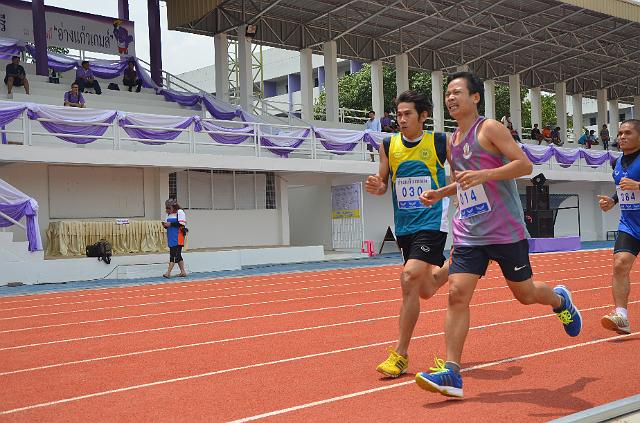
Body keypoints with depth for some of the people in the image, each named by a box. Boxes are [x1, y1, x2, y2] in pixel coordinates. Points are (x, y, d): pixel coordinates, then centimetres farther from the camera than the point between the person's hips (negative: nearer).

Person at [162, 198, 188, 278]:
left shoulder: (180, 212, -7)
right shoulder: (169, 214, 18)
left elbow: (181, 224, -17)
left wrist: (171, 224, -19)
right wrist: (165, 225, 1)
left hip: (178, 238, -9)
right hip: (171, 238, 9)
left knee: (173, 255, -11)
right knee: (177, 255, 11)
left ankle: (168, 272, -15)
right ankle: (183, 272, 17)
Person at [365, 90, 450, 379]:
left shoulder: (440, 142, -5)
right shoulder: (389, 145, 3)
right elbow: (384, 184, 9)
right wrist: (376, 187, -12)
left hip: (432, 222, -5)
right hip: (404, 226, 5)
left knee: (409, 276, -24)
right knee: (425, 291, 14)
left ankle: (400, 355, -13)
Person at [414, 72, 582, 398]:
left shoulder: (489, 128, -7)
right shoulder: (452, 141, 14)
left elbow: (525, 164, -16)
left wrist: (483, 175, -27)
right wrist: (439, 193, 10)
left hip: (506, 231, -5)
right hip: (468, 233, 5)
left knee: (524, 293, 8)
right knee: (457, 293, -10)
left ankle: (560, 300, 44)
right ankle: (451, 372, -11)